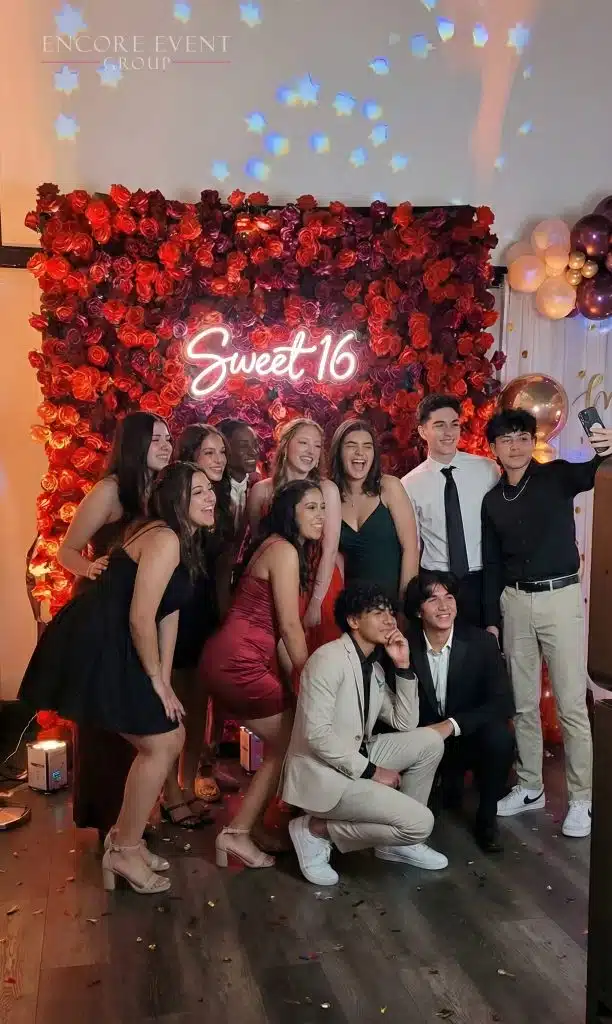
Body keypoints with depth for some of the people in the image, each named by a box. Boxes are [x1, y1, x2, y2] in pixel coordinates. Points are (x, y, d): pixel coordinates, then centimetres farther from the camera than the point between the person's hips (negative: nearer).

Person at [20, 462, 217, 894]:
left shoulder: (183, 541, 12)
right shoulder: (164, 539, -20)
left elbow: (169, 613, 12)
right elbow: (140, 619, -24)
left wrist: (164, 681, 9)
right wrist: (156, 680, -11)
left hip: (113, 649, 10)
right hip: (96, 648, -10)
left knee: (169, 739, 14)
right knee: (160, 743, -3)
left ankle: (124, 838, 28)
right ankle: (124, 851, 14)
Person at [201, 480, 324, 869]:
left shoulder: (277, 546, 17)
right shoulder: (284, 550, -13)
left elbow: (275, 623, 13)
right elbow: (290, 626, -14)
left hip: (234, 657, 9)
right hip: (239, 660, -9)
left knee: (281, 745, 16)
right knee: (292, 744, 3)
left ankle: (250, 825, 26)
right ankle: (237, 833, 10)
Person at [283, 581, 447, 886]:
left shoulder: (373, 668, 10)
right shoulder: (329, 659, -18)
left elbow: (405, 724, 8)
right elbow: (316, 734, -24)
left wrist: (403, 667, -1)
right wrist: (370, 771, -18)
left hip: (355, 759, 9)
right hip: (321, 773, -9)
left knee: (430, 741, 0)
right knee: (420, 822, -14)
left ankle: (397, 842, 12)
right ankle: (316, 829, -1)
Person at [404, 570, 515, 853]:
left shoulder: (481, 642, -13)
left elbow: (503, 703, -18)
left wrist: (452, 724, -28)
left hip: (469, 738, -1)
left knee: (499, 736, -32)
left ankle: (486, 819, -5)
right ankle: (449, 780, 13)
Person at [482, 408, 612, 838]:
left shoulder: (558, 476, -3)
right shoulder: (492, 500, 8)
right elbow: (492, 564, 11)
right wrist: (491, 619, 7)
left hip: (561, 597, -4)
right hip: (514, 601, 4)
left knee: (571, 704, 0)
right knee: (523, 703, 12)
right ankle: (530, 787, 27)